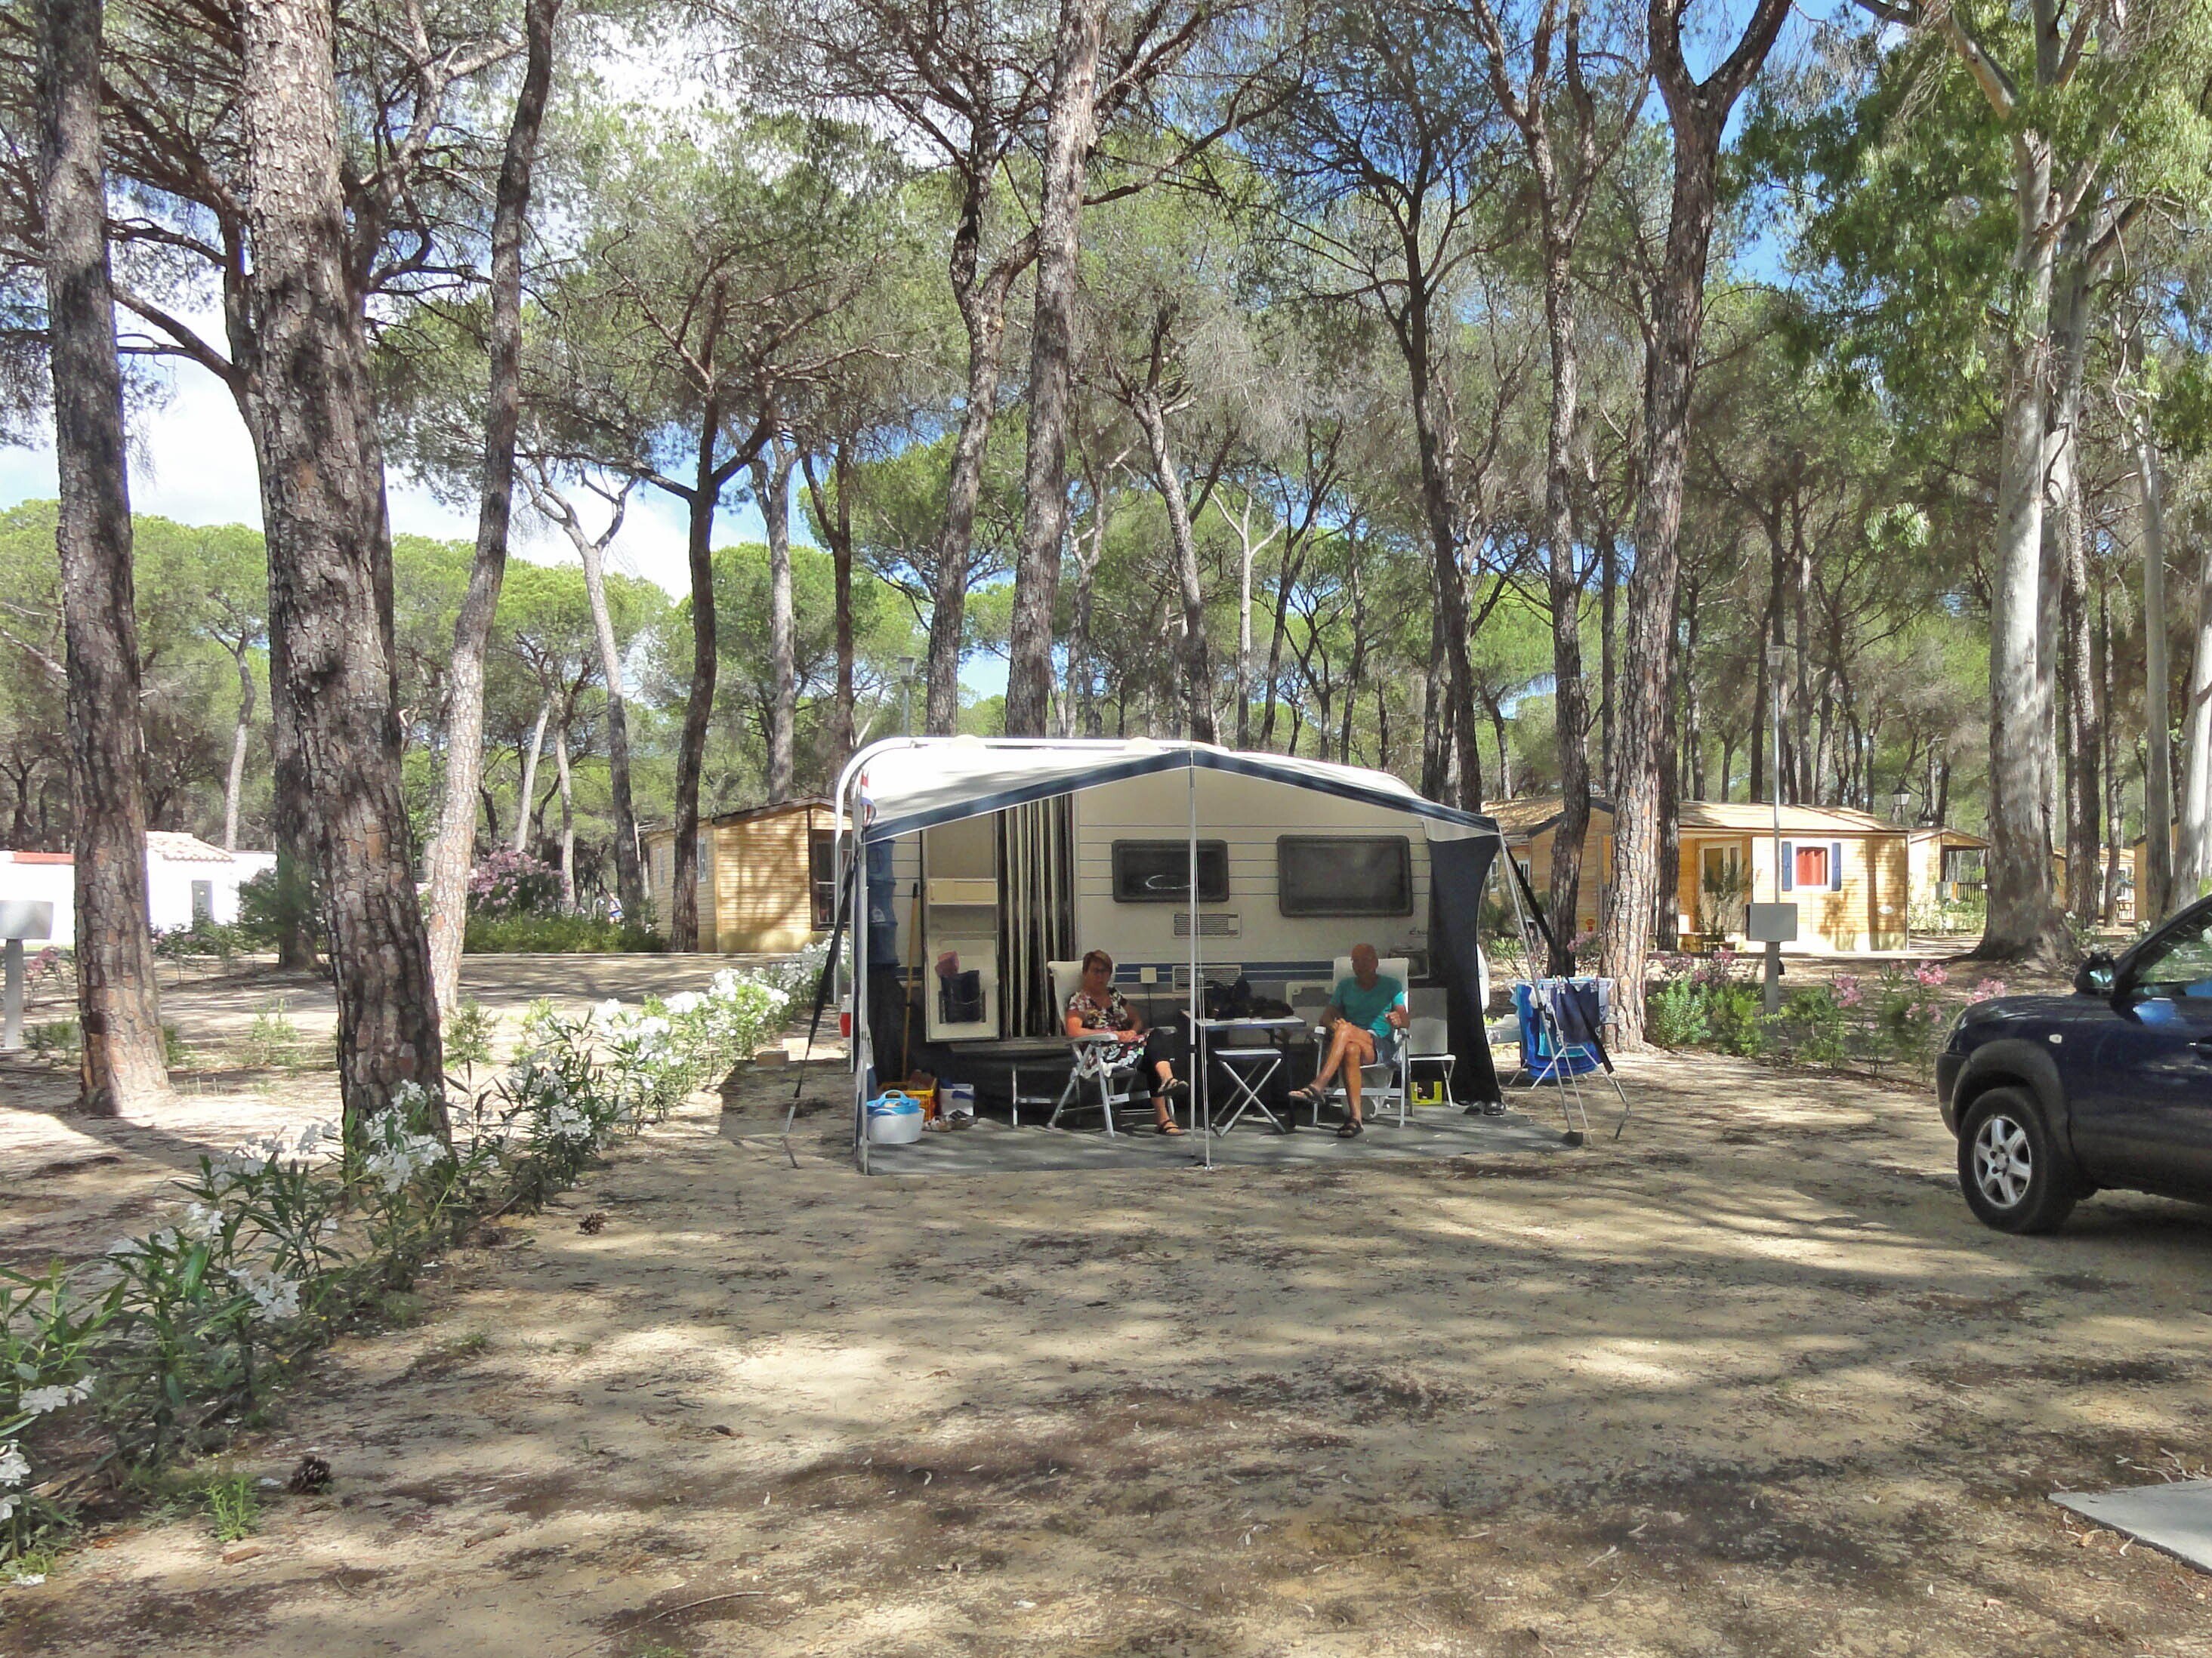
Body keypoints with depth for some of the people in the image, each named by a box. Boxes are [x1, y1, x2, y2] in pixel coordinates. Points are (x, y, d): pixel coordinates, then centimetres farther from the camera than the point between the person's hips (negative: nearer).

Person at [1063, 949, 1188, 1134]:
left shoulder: (1115, 995, 25)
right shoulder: (1079, 1000, 4)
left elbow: (1137, 1020, 27)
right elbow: (1074, 1031, -13)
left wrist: (1133, 1031, -1)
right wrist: (1114, 1034, -16)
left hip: (1127, 1045, 6)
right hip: (1100, 1053, -6)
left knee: (1157, 1036, -29)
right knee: (1152, 1047, -31)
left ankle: (1168, 1081, -51)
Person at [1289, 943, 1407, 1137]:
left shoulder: (1391, 985, 14)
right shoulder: (1345, 986, 23)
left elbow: (1406, 1020, 4)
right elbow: (1329, 1015, 14)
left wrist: (1398, 1020, -21)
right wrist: (1333, 1024, -12)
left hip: (1381, 1045, -2)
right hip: (1352, 1040, 2)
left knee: (1346, 1031, -35)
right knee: (1351, 1050, -39)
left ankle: (1318, 1086, -45)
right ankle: (1355, 1119, -47)